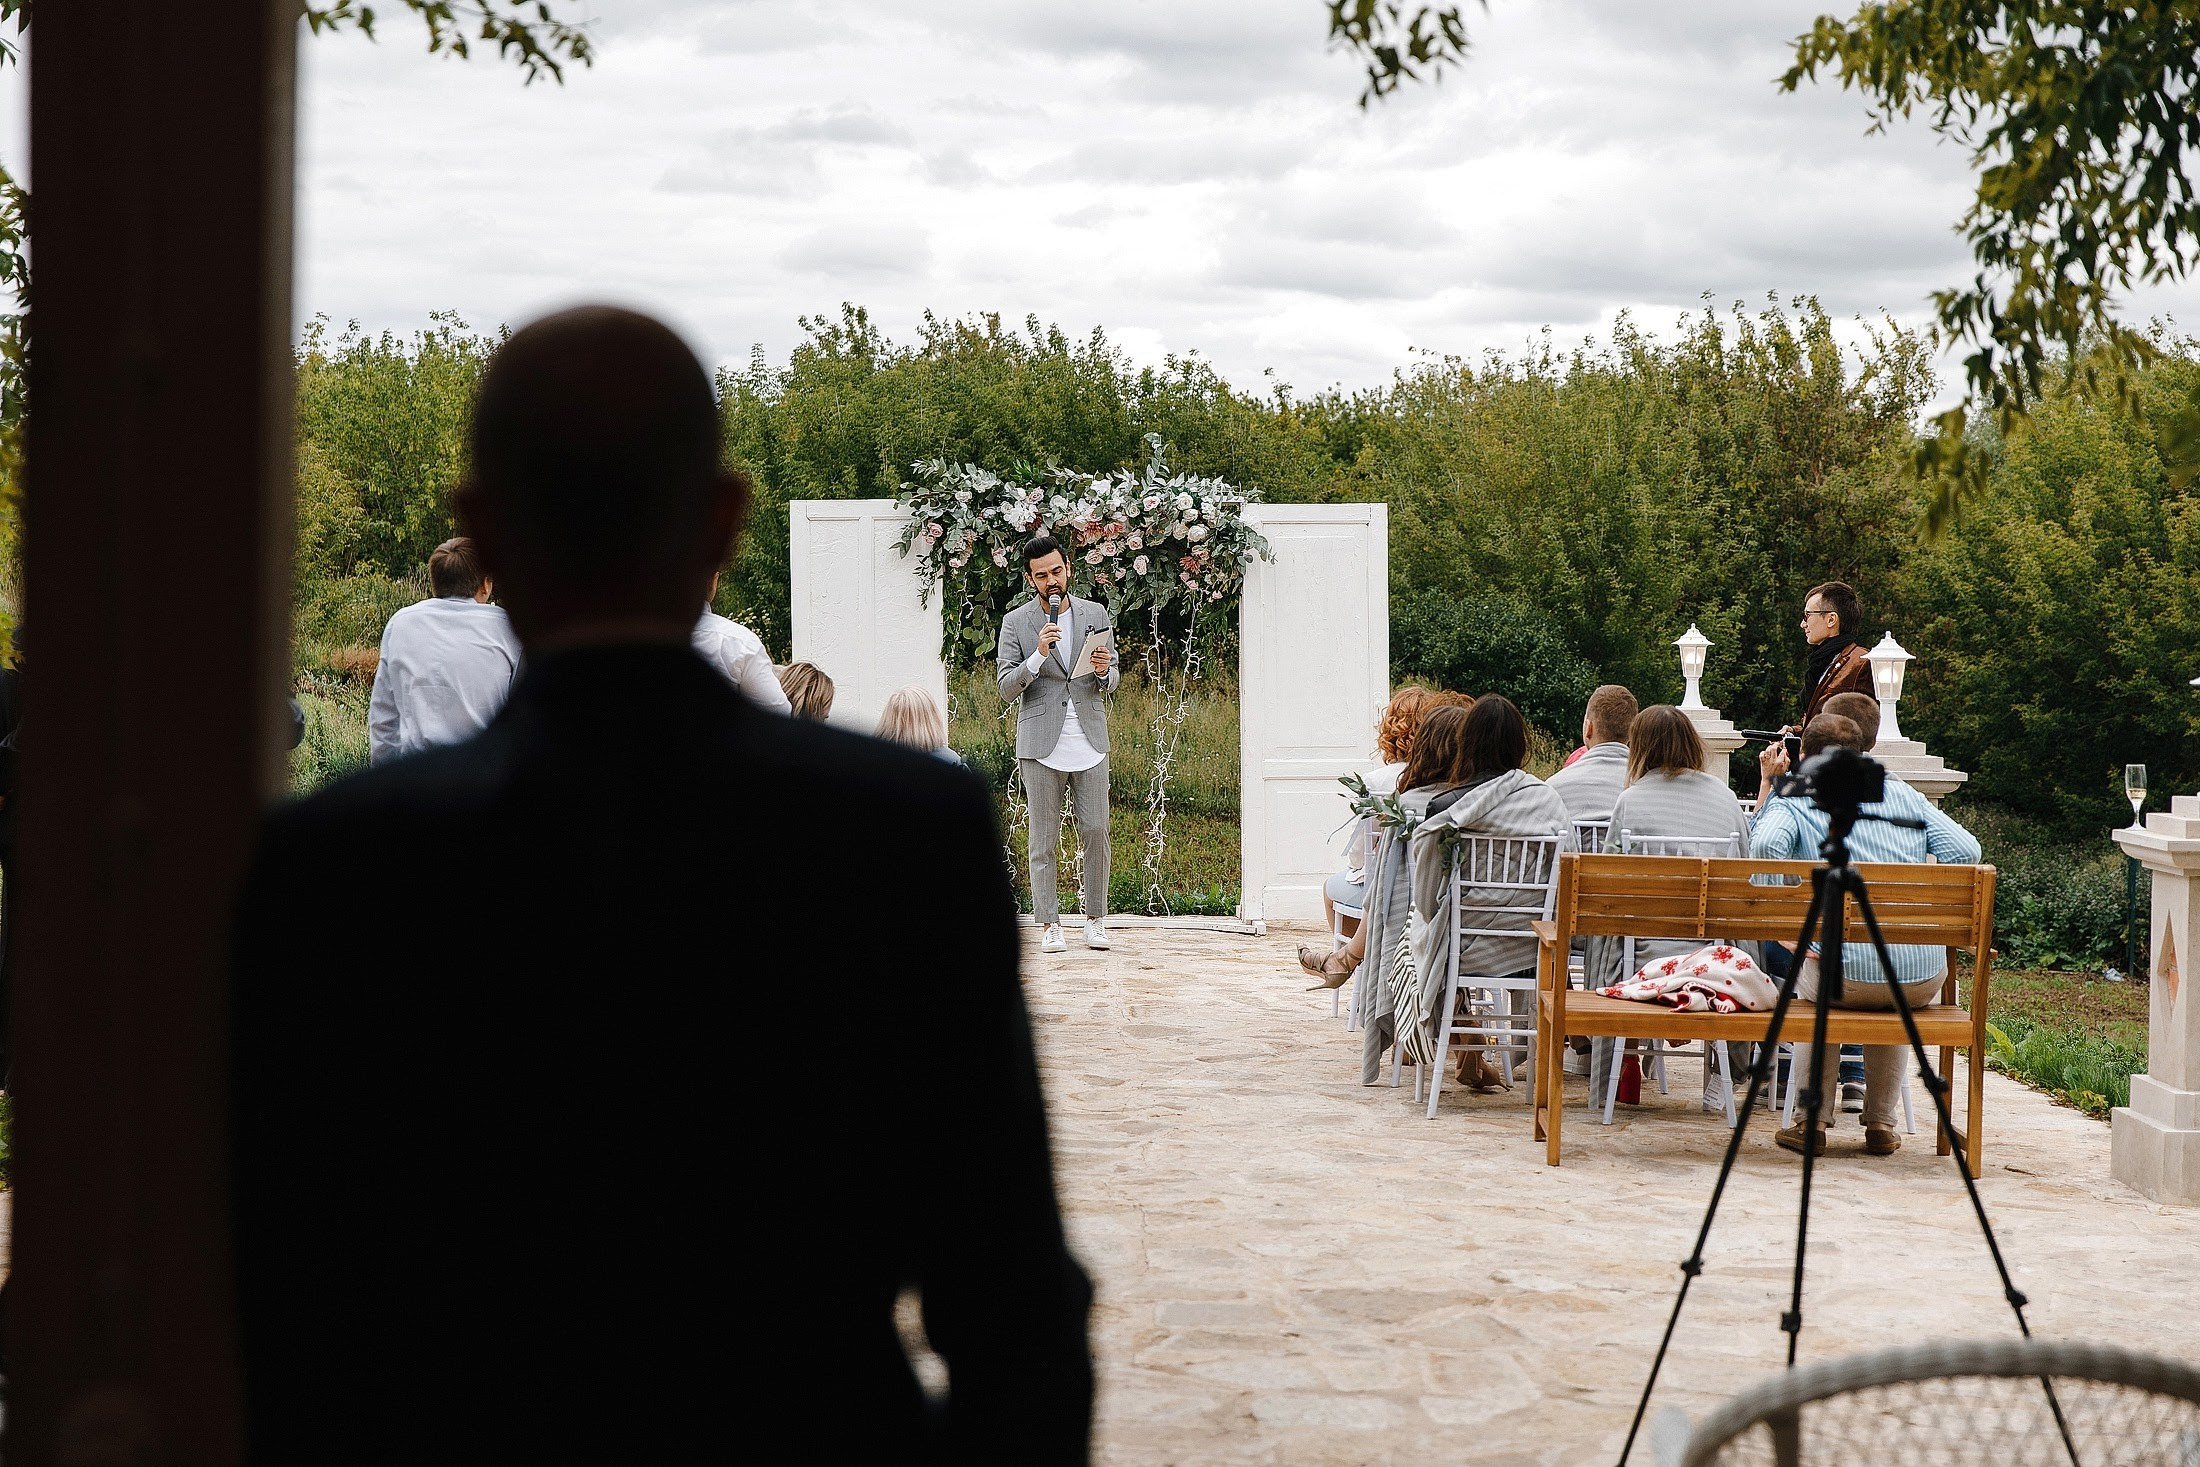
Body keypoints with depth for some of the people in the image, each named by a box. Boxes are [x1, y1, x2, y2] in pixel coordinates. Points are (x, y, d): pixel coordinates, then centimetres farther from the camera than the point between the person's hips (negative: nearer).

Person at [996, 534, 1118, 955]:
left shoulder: (1095, 613, 8)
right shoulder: (1016, 622, 2)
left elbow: (1113, 680, 12)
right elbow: (1007, 687, -4)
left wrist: (1103, 671, -11)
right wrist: (1038, 655, -19)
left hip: (1089, 742, 2)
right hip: (1040, 746, -2)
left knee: (1095, 832, 1)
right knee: (1044, 840, 2)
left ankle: (1095, 919, 12)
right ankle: (1049, 925, 7)